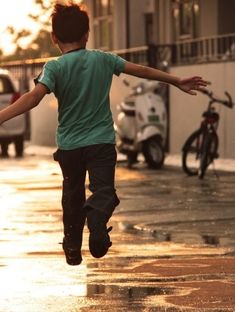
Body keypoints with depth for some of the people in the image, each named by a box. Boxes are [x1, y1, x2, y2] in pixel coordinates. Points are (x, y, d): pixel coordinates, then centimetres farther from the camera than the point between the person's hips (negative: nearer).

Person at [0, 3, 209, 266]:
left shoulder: (54, 67, -8)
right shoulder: (103, 59, 0)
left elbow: (33, 97, -24)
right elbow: (143, 71, 8)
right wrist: (178, 82, 17)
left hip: (69, 145, 0)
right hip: (102, 142, 0)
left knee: (73, 196, 18)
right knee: (103, 191, -2)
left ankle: (72, 248, 25)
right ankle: (97, 223, -34)